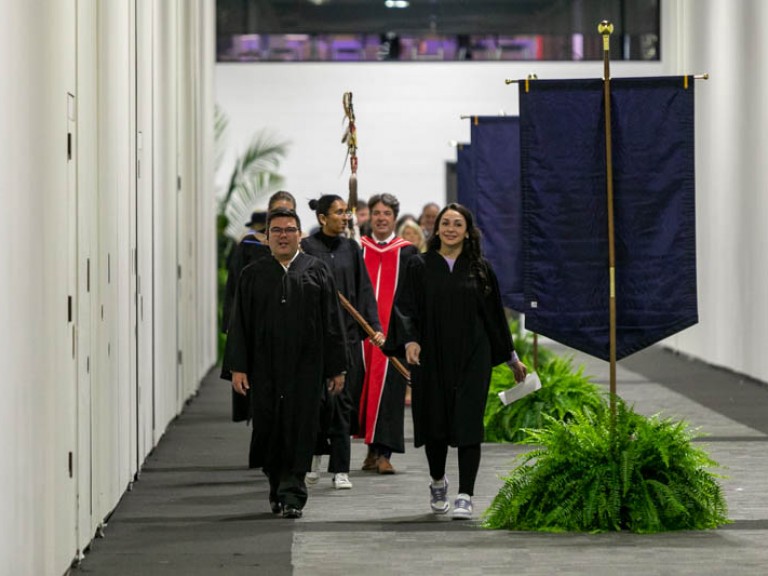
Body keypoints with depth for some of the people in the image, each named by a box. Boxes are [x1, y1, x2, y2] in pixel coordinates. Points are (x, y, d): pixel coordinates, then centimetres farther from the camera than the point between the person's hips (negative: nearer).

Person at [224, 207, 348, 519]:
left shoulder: (317, 271, 5)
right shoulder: (252, 275, 7)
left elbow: (332, 322, 4)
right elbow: (239, 324, 5)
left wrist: (337, 368, 0)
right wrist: (238, 367, -4)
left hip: (305, 367, -1)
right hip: (264, 368, 1)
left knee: (300, 429, -6)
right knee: (268, 431, 5)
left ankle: (292, 493, -4)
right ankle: (278, 490, 23)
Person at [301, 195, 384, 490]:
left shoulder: (351, 248, 10)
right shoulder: (307, 247, -3)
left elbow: (364, 290, 9)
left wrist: (375, 326, 0)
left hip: (347, 331, 4)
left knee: (344, 400, 2)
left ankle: (340, 469, 5)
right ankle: (315, 454, 21)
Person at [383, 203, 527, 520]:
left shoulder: (480, 269, 6)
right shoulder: (420, 266, 3)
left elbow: (494, 314, 12)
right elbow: (406, 307, -4)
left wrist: (511, 356, 16)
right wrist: (409, 340, -22)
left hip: (472, 359, 0)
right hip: (431, 358, 0)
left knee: (468, 422, -9)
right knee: (434, 421, 8)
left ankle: (465, 496, -8)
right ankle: (438, 482, 34)